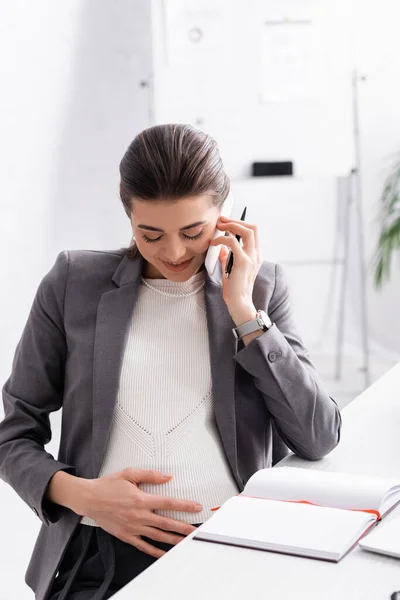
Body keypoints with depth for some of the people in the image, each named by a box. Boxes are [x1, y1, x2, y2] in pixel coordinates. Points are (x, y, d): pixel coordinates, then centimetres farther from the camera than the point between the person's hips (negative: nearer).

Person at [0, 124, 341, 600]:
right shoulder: (74, 284, 7)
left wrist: (243, 311, -3)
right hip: (105, 558, 0)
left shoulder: (261, 287, 10)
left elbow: (319, 440, 1)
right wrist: (79, 493, -10)